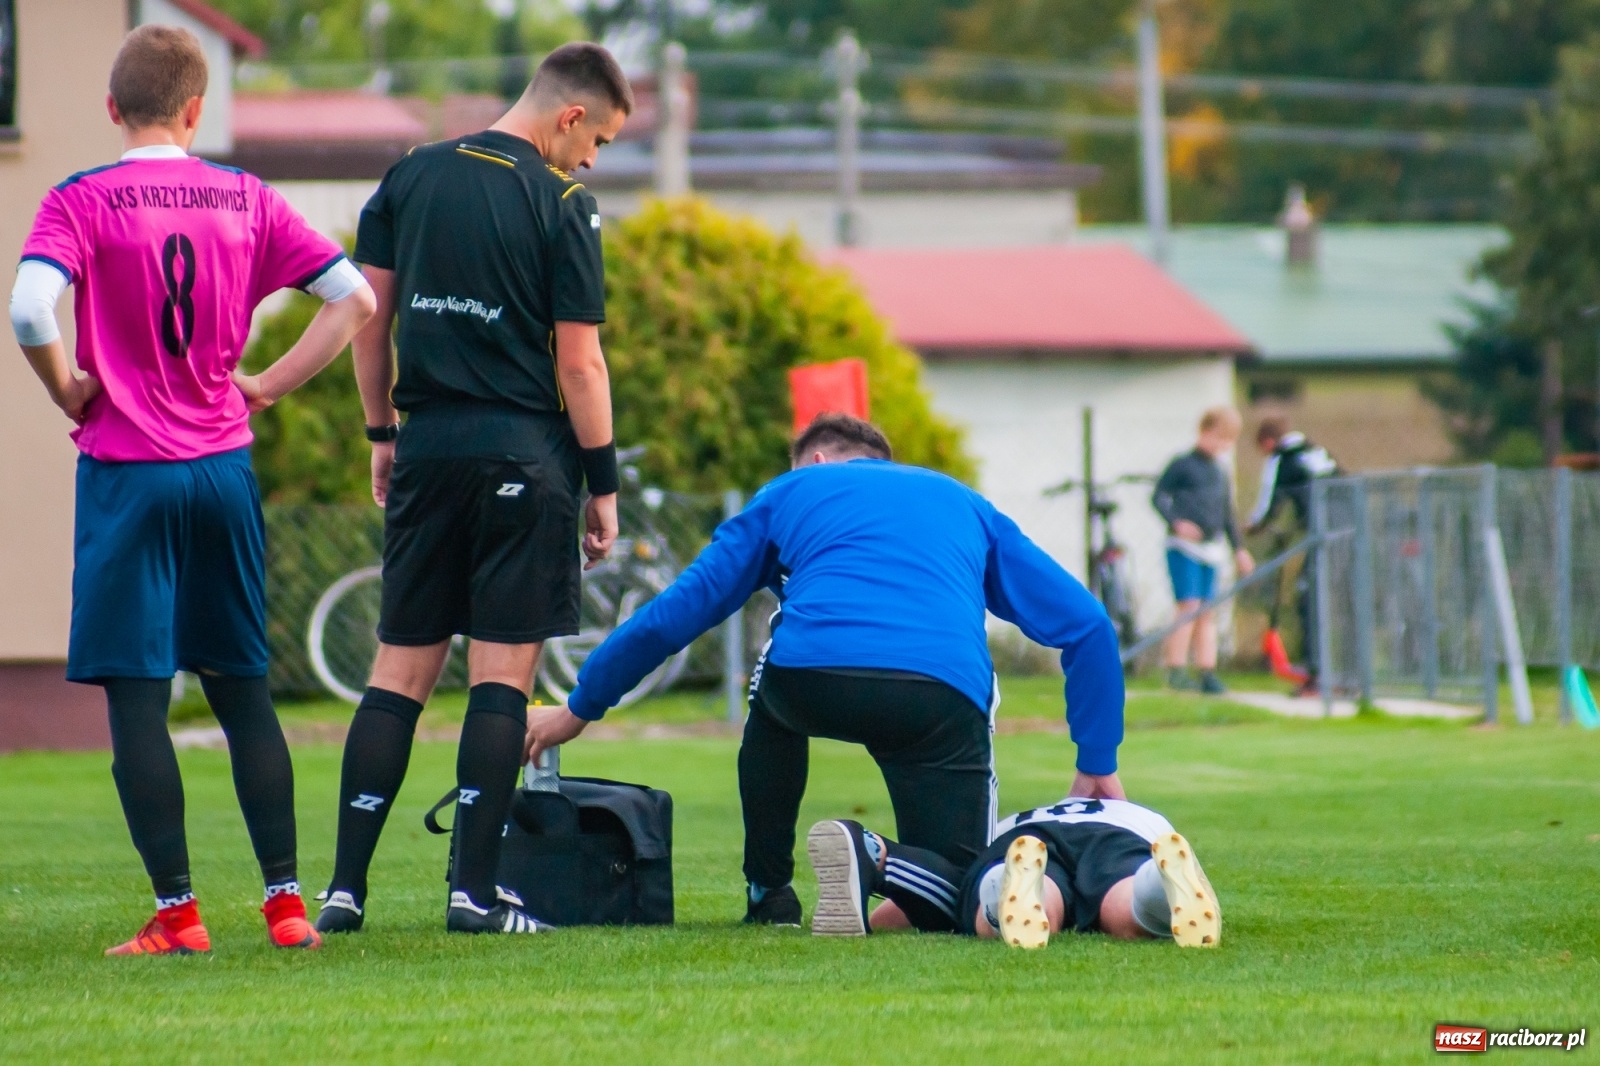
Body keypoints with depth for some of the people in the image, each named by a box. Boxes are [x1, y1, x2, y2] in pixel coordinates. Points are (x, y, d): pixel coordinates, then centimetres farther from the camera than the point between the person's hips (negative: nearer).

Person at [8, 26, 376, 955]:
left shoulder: (82, 203, -7)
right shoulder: (246, 200, 4)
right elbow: (356, 298, 4)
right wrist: (265, 387, 8)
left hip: (127, 471, -4)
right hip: (225, 467, 4)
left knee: (136, 696, 0)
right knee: (244, 687, 12)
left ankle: (178, 912, -3)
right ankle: (286, 902, 11)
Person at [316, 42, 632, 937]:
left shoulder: (411, 178, 8)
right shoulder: (562, 204, -7)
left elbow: (369, 316, 10)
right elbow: (579, 363, -8)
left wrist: (383, 435, 18)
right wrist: (604, 484, -1)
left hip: (428, 446, 5)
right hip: (524, 451, -5)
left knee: (401, 670, 9)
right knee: (503, 671, 0)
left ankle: (346, 887, 5)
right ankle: (475, 890, -3)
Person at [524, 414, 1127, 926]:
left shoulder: (791, 491, 30)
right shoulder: (968, 506, 34)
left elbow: (676, 612, 29)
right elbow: (1084, 624, 25)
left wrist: (580, 708, 39)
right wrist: (1098, 766, 27)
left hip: (813, 675, 0)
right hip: (945, 693, 0)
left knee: (773, 698, 38)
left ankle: (768, 893, 32)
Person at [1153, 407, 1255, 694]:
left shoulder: (1220, 473, 18)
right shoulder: (1182, 465, -1)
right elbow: (1159, 496, -5)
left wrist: (1238, 549, 26)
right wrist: (1176, 522, -20)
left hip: (1211, 549, 6)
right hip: (1184, 545, -6)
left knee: (1207, 614, 4)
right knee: (1189, 606, -13)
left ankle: (1208, 673, 4)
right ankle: (1176, 671, -12)